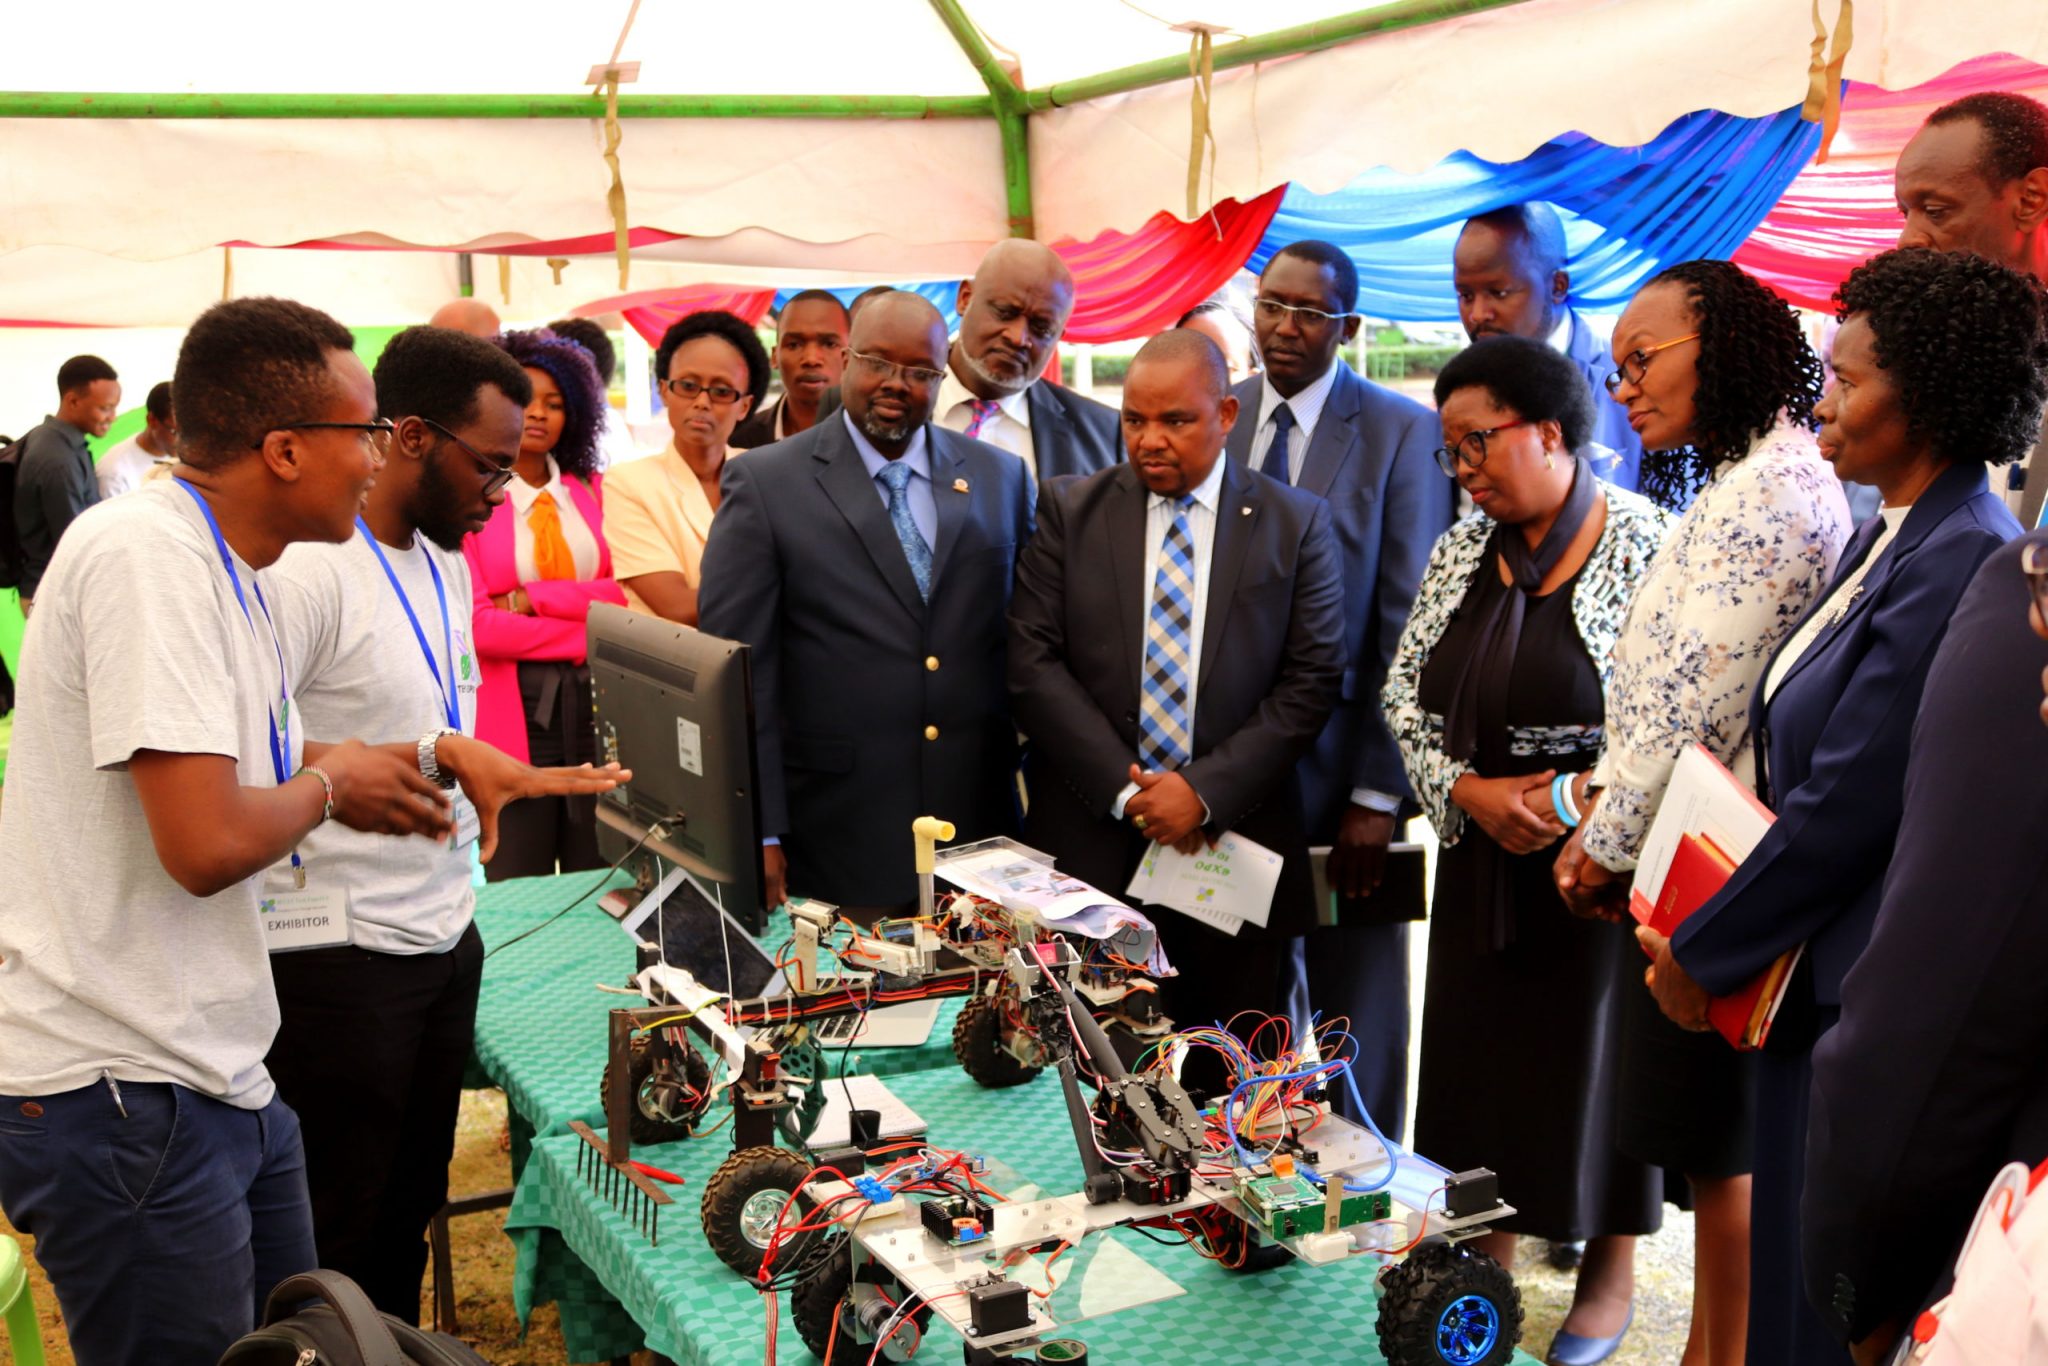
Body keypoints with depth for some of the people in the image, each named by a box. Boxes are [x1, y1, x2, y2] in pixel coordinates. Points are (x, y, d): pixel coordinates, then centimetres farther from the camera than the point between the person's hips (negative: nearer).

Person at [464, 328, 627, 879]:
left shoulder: (590, 490, 8)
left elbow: (624, 595, -2)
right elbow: (479, 626, -13)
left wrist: (531, 598, -13)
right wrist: (589, 633, -10)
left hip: (597, 702, 4)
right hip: (511, 706, -3)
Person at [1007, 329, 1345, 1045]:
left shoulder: (1298, 524, 4)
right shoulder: (1069, 510, 4)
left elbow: (1311, 680, -2)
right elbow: (1032, 663, -2)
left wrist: (1206, 791, -11)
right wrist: (1125, 789, -10)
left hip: (1234, 847, 0)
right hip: (1090, 844, 0)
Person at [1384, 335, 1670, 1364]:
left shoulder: (1645, 544, -12)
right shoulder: (1462, 549, 5)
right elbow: (1405, 691, 6)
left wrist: (1590, 801, -19)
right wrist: (1469, 792, -8)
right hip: (1483, 857, 5)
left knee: (1599, 1049, 7)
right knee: (1476, 1047, 12)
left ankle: (1610, 1273, 28)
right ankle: (1485, 1256, 32)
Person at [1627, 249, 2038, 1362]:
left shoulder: (1955, 565, -21)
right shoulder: (1890, 538, 10)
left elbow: (1845, 803, -21)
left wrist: (1701, 955, -11)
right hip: (1807, 972, 9)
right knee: (1794, 1248, 19)